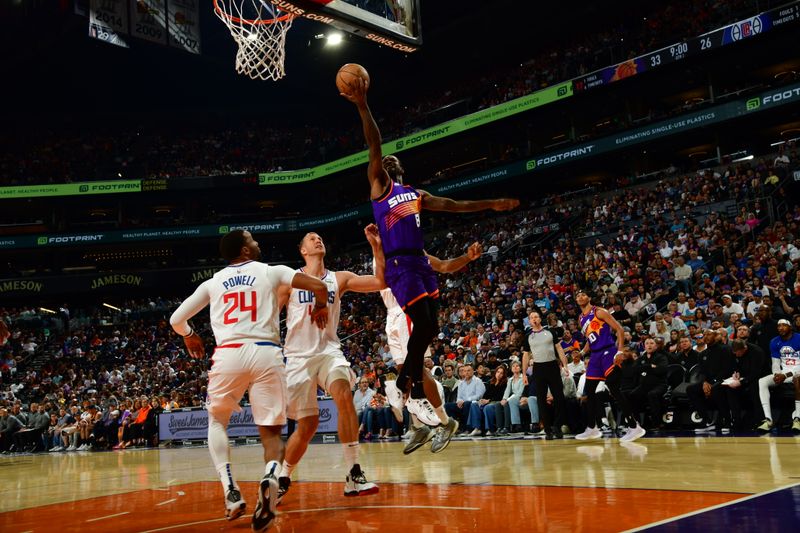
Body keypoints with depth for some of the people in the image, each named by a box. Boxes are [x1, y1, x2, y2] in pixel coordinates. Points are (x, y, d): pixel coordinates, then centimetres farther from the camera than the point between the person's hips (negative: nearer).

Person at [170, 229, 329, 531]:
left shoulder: (212, 282, 19)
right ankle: (271, 476, -24)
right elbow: (319, 287, 1)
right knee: (271, 431, 10)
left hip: (228, 355, 1)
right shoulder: (271, 272, 13)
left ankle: (230, 491, 6)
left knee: (217, 421, 25)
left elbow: (176, 320, 21)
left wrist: (190, 336, 43)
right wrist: (320, 307, 24)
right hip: (266, 354, -1)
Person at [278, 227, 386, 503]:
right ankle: (282, 478, 25)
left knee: (344, 396, -29)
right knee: (307, 425, -2)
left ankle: (353, 475, -25)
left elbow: (382, 282, -3)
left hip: (329, 351, 1)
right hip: (299, 356, -1)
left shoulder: (339, 279, 6)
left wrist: (376, 246, -13)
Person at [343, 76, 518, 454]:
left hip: (420, 262, 6)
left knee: (428, 330, 5)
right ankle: (405, 384, -4)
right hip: (399, 265, -6)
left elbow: (454, 205, 27)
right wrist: (362, 106, -15)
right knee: (423, 324, -19)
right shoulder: (379, 184, 5)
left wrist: (490, 204, 23)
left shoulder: (417, 194, 24)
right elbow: (374, 145, -5)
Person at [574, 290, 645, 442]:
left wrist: (620, 351, -20)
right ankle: (592, 428, 20)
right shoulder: (581, 319, 17)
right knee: (589, 391, 9)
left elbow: (619, 329, -10)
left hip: (607, 352, -8)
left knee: (614, 389, -16)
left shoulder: (599, 312, -5)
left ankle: (634, 427, -14)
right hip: (595, 355, 8)